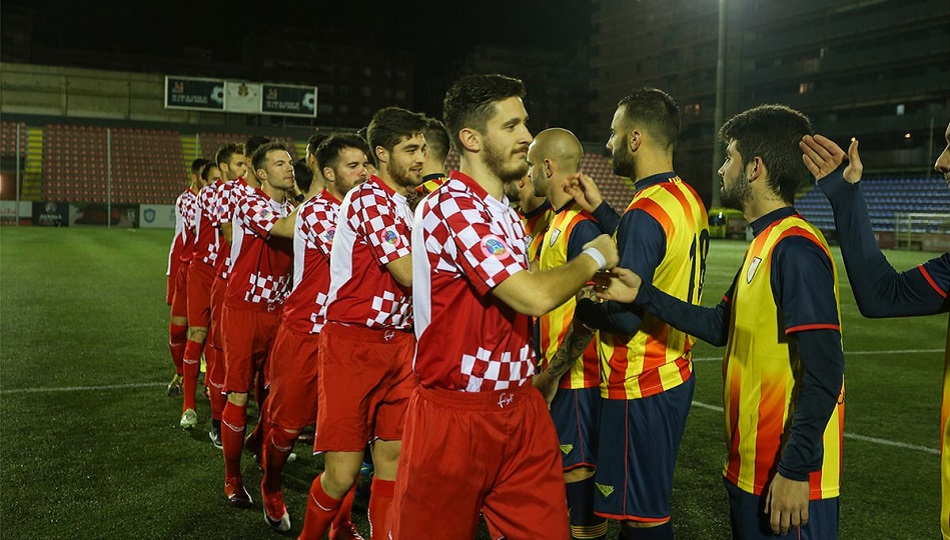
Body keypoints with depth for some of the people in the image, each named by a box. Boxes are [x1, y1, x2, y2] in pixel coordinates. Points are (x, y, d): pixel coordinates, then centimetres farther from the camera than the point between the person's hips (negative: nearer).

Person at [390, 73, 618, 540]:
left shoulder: (508, 215, 13)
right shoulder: (451, 205, -18)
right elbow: (536, 297, -25)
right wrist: (594, 257, -8)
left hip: (520, 408, 8)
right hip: (455, 415, -8)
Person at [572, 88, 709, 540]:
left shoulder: (645, 213, -21)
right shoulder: (688, 199, 7)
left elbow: (623, 317, -24)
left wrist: (578, 304, -7)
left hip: (639, 386, -9)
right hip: (674, 372, 9)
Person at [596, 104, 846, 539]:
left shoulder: (795, 248, -20)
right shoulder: (765, 243, 11)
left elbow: (823, 373, -24)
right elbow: (721, 326, 14)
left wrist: (796, 469, -22)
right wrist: (643, 294, 9)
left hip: (787, 476, -9)